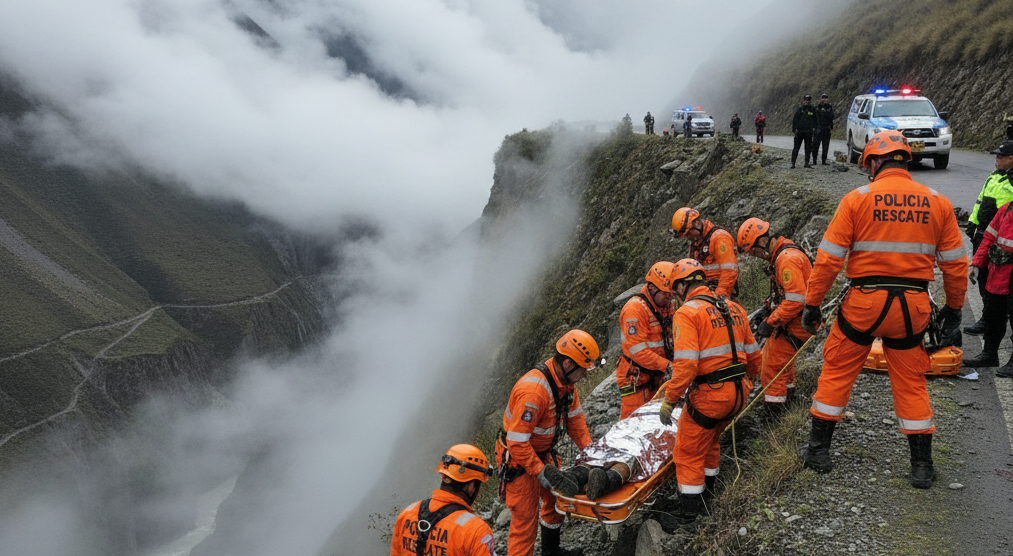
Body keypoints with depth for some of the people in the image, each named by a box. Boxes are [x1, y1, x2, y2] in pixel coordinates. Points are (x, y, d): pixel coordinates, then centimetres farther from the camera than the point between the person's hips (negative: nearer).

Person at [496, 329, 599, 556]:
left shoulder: (565, 380, -6)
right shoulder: (533, 391, -35)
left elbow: (574, 418, 7)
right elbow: (517, 443, -34)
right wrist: (542, 471, -32)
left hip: (543, 452, 10)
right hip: (519, 460, -10)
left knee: (557, 499, 25)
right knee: (525, 518, -4)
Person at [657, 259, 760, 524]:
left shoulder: (687, 313, -12)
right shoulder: (733, 308, 10)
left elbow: (685, 365, -22)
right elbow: (752, 355, 15)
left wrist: (669, 401, -14)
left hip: (710, 394, -7)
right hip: (739, 392, 7)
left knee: (689, 451, 8)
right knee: (709, 437, 29)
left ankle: (691, 510, 12)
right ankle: (709, 486, 44)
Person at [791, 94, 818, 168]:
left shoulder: (813, 110, 9)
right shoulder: (799, 109, 4)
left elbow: (815, 120, 16)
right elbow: (794, 120, 4)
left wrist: (814, 128, 1)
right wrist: (795, 129, -5)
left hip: (808, 132, 2)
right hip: (799, 131, -2)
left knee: (808, 148, 4)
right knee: (796, 147, -2)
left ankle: (806, 162, 11)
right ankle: (793, 163, 0)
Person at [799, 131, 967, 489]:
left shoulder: (857, 199, -6)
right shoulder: (937, 203, 3)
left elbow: (828, 258, -7)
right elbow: (955, 263, 7)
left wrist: (811, 304, 0)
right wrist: (954, 309, 18)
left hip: (864, 301, -2)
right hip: (913, 306, 3)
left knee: (837, 372, 13)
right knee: (911, 382, 14)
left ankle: (818, 449, 20)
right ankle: (922, 466, 17)